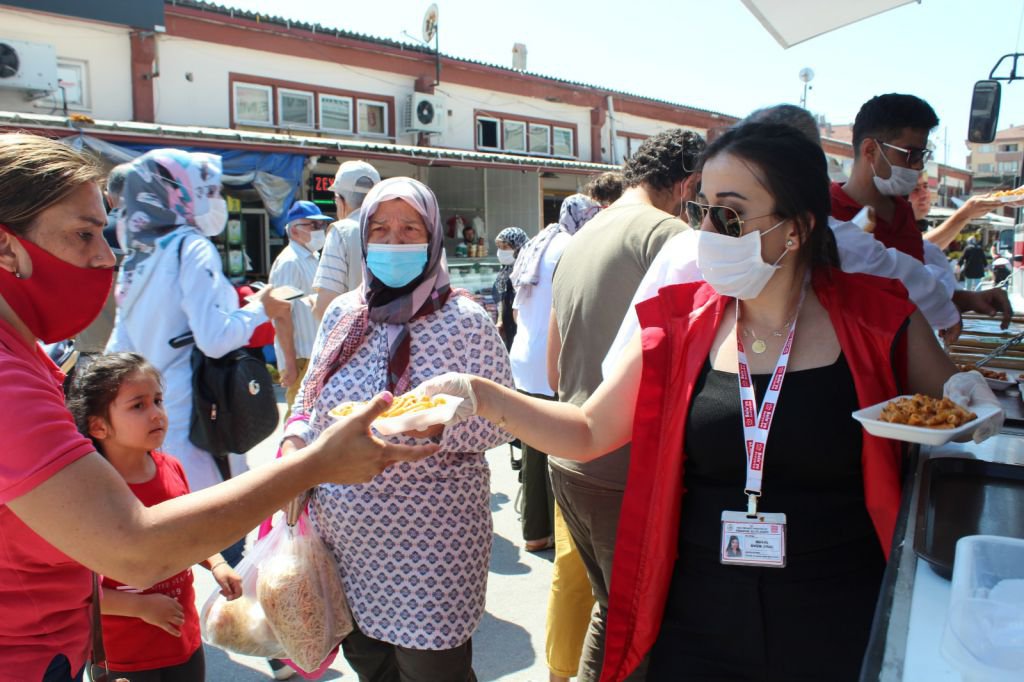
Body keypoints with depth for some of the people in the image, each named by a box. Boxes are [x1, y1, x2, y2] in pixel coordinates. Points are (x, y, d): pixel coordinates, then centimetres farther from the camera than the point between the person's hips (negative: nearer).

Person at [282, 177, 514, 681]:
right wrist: (294, 440, -4)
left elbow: (501, 420, -9)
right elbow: (309, 394, 15)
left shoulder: (465, 321, -10)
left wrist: (437, 425, -26)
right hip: (343, 530, 5)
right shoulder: (343, 312, 5)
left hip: (429, 535, -5)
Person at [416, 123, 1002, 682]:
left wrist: (971, 410, -14)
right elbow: (587, 432, 0)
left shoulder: (877, 321, -7)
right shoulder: (683, 325, -3)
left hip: (843, 632, -1)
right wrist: (482, 396, -12)